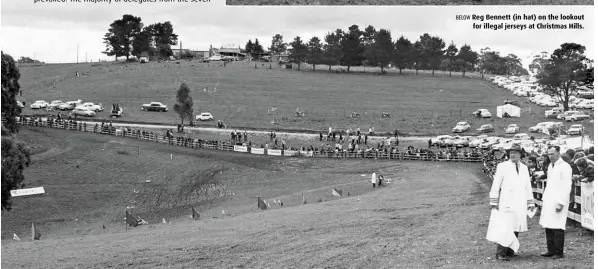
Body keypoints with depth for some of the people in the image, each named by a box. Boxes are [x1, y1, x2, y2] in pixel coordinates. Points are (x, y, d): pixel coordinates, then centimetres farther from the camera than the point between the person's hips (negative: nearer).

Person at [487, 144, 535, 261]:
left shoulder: (524, 168, 14)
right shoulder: (502, 166, 0)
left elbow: (528, 186, 17)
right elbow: (496, 185, -1)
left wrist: (530, 203, 14)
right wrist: (494, 202, -4)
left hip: (520, 204, 5)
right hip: (507, 204, -5)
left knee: (515, 228, 5)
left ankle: (510, 251, 14)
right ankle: (500, 253, -9)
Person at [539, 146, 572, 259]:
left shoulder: (565, 167, -9)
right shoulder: (550, 166, 16)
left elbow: (567, 187, -13)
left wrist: (561, 203, -17)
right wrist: (544, 198, 17)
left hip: (558, 202, -8)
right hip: (548, 202, 8)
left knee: (557, 228, -5)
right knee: (548, 227, 8)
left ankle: (559, 253, 1)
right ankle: (551, 250, 15)